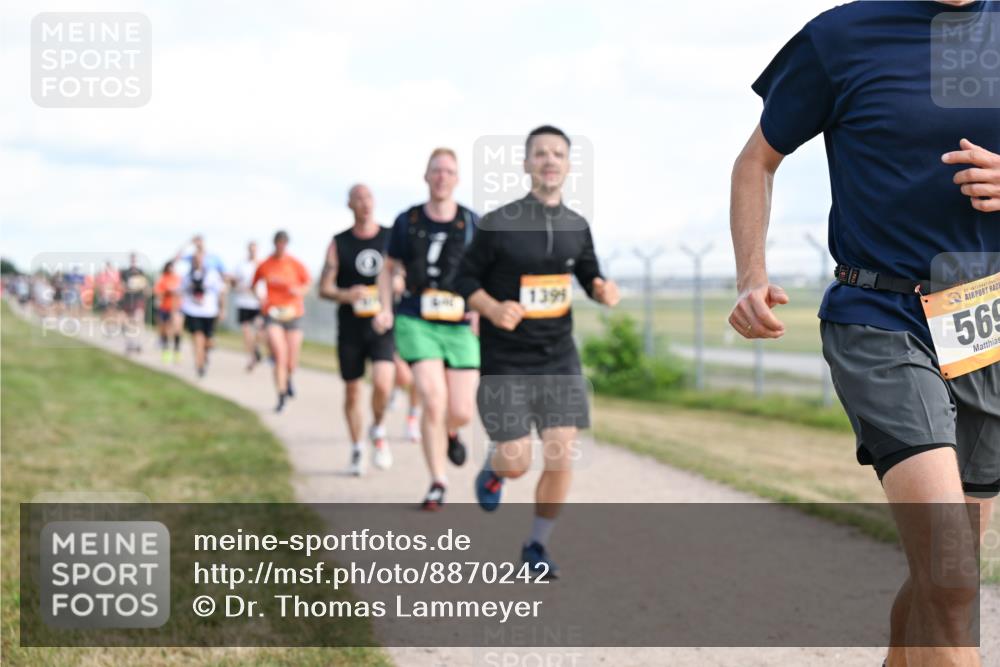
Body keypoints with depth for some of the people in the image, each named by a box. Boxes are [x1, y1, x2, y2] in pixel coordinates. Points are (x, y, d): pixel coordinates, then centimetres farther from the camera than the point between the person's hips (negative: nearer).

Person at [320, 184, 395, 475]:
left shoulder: (391, 237, 3)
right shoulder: (339, 243, 3)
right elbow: (324, 288, 1)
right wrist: (346, 295, -20)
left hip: (383, 326, -1)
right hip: (351, 329, 1)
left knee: (382, 383, -20)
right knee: (352, 391, 8)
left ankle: (378, 431, 8)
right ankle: (356, 449, 25)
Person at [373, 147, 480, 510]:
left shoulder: (473, 223, 1)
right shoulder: (407, 221, 3)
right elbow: (389, 268, 15)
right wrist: (386, 309, 2)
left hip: (461, 326, 1)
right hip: (417, 322, -1)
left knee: (462, 412, -2)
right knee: (434, 401, -16)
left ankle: (450, 434, 39)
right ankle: (437, 482, 1)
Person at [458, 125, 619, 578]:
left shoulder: (576, 227, 4)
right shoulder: (497, 224, -9)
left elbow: (589, 277, 17)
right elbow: (465, 280, -3)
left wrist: (604, 290, -7)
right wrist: (493, 309, -23)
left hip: (559, 358, 3)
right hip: (505, 360, -3)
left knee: (561, 458, -5)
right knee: (517, 463, -4)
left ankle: (537, 546, 16)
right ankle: (493, 468, 36)